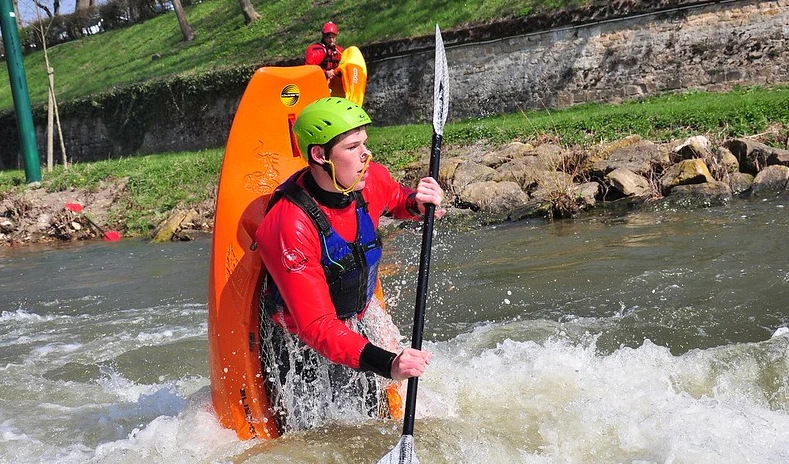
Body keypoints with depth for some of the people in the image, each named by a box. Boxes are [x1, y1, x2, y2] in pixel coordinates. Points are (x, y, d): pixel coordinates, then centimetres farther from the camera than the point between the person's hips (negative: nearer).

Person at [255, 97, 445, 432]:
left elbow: (394, 199, 14)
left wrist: (415, 203, -11)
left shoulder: (370, 180, -15)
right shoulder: (291, 227, -35)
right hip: (299, 342, -6)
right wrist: (385, 364, -50)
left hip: (358, 321, 6)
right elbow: (316, 327, -37)